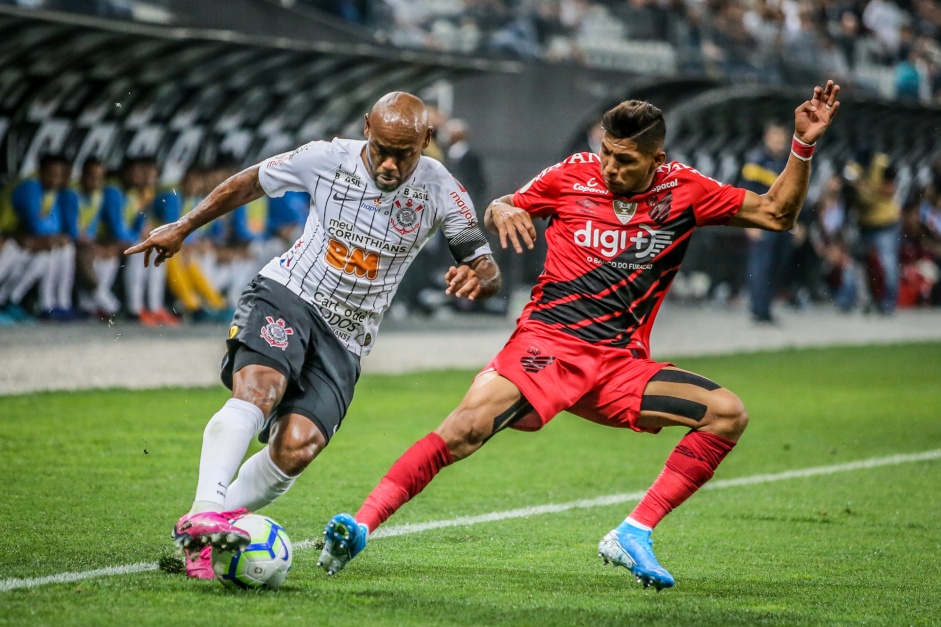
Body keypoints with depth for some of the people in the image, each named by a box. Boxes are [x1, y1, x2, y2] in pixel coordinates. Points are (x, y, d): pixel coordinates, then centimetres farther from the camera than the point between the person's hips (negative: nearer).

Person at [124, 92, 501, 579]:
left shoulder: (437, 189, -5)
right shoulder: (328, 159, -6)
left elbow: (488, 271, -2)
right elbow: (250, 182, 11)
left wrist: (475, 278, -27)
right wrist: (182, 228, 12)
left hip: (344, 339, 2)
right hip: (284, 297, -2)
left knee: (296, 448, -20)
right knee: (258, 391, -33)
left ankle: (199, 538, -10)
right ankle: (203, 514, -45)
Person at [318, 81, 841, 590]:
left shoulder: (684, 192, 5)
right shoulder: (572, 176, 1)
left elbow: (776, 214, 10)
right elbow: (504, 209, 15)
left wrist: (803, 148, -2)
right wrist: (500, 212, -9)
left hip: (619, 365, 3)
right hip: (546, 343, -3)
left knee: (728, 415, -14)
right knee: (465, 428, -27)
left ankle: (633, 535, -13)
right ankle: (361, 526, -23)